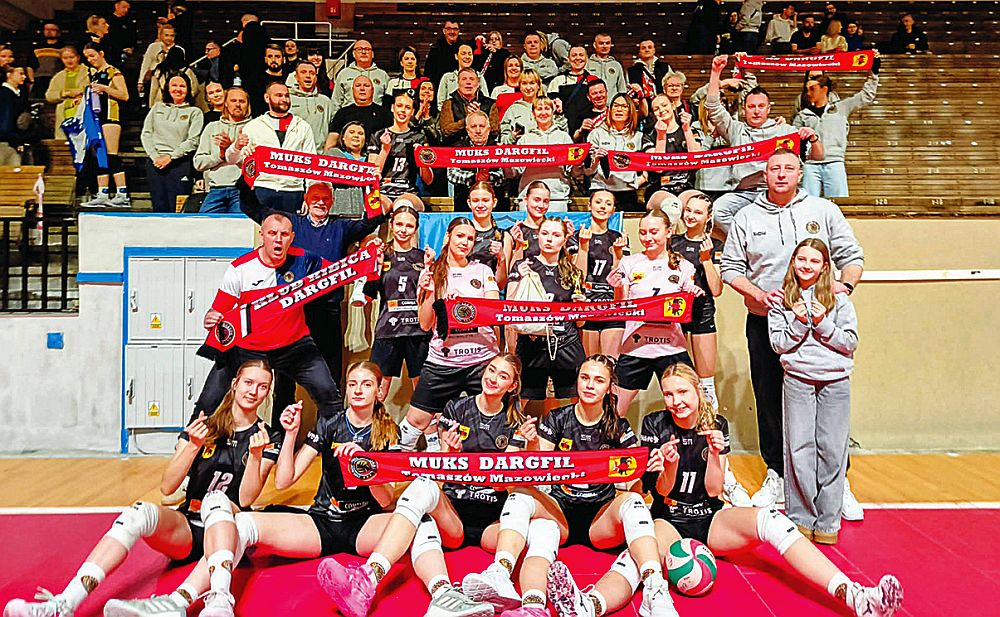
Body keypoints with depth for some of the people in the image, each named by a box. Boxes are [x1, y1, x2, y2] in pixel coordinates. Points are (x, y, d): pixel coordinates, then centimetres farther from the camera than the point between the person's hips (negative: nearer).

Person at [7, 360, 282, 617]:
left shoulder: (268, 439, 4)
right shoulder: (204, 427, 9)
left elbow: (245, 499, -6)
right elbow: (167, 487, -1)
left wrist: (256, 455, -19)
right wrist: (193, 446, -15)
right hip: (186, 529, 3)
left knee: (217, 500, -36)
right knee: (140, 512, -29)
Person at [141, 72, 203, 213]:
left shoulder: (194, 112, 8)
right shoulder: (157, 108, 19)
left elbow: (193, 141, -3)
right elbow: (146, 133, 13)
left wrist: (170, 157, -10)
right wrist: (154, 156, -3)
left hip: (180, 163, -3)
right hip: (154, 162, 3)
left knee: (178, 209, -8)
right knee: (159, 207, 1)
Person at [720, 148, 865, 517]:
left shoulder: (824, 210, 7)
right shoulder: (746, 218, 7)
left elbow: (852, 256, 8)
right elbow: (731, 268, 6)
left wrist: (846, 284, -13)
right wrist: (759, 294, -10)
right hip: (765, 323, 1)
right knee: (769, 402, 7)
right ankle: (776, 476, 22)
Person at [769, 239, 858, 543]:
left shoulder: (838, 299, 4)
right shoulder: (783, 300, 5)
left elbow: (850, 342, 1)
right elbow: (778, 344, 1)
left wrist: (823, 324, -11)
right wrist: (799, 322, -12)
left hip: (835, 381, 0)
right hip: (797, 379, 0)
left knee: (831, 449, 1)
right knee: (798, 448, -1)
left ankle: (827, 521, 11)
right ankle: (800, 517, 10)